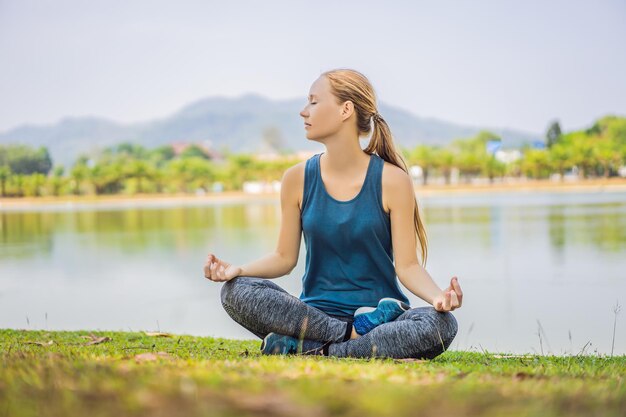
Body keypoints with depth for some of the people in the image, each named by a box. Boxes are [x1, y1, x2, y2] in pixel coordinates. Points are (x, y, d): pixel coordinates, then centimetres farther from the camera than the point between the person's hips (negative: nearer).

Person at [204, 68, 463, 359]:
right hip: (316, 312, 2)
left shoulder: (392, 180, -5)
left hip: (381, 311, -1)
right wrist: (239, 270, -12)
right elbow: (285, 257, 7)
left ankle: (308, 349, -23)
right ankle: (354, 336, -20)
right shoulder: (297, 179, 3)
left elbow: (407, 265, -5)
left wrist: (438, 296, -26)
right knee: (235, 291, -24)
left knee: (442, 325, -33)